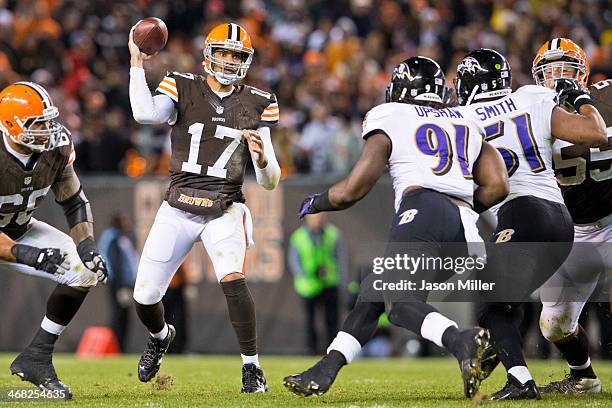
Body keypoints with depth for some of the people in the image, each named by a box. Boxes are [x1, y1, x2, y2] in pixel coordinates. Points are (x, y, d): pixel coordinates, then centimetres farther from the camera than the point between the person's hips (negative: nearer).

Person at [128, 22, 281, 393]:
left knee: (233, 279, -28)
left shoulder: (256, 105, 4)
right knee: (145, 298, 3)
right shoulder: (183, 89, 2)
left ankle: (252, 366, -15)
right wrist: (137, 64, -16)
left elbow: (270, 182, 2)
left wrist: (262, 157, -19)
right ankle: (161, 337, 39)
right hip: (178, 209, 1)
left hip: (224, 212, -1)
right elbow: (146, 114, -21)